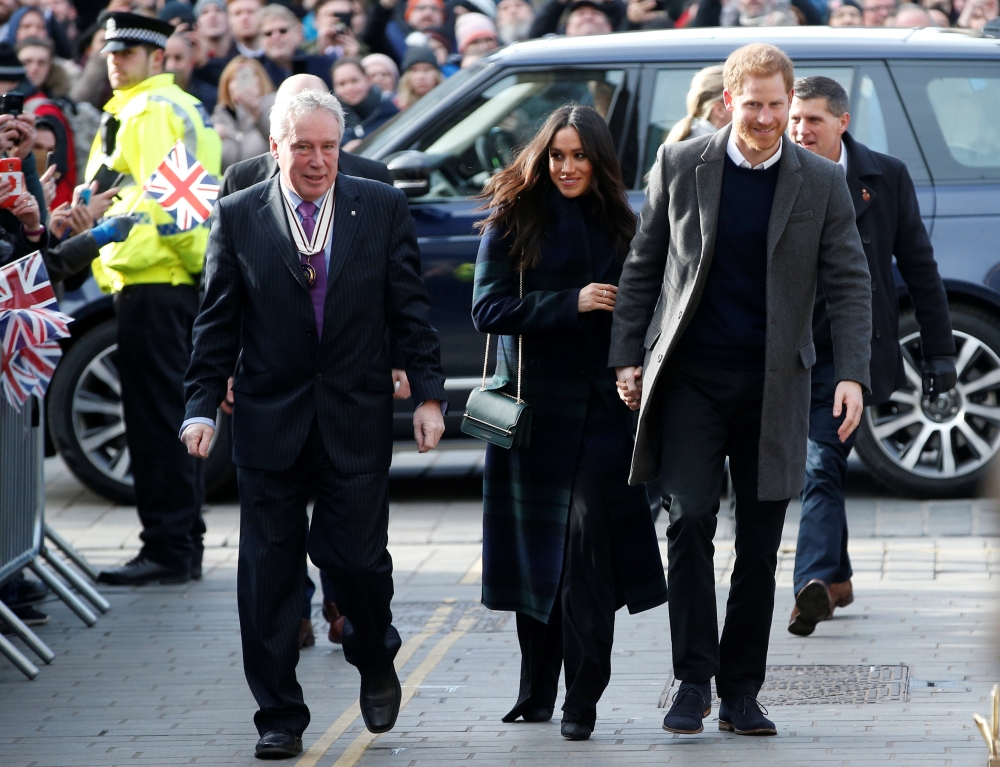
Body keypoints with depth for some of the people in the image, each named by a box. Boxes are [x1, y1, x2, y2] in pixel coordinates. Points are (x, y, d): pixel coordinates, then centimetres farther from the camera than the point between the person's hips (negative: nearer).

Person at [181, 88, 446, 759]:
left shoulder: (381, 208, 2)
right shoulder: (238, 217, 1)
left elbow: (411, 308, 4)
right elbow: (217, 324, 3)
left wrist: (429, 394, -2)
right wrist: (203, 407, -3)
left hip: (357, 420, 0)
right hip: (270, 421, 0)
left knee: (356, 556, -3)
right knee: (269, 571, 1)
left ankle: (376, 661, 28)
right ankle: (280, 716, 11)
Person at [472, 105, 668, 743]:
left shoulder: (620, 226, 10)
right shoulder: (514, 222, 2)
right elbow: (488, 309, -6)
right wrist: (570, 304, -15)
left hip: (602, 406, 0)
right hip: (534, 404, 0)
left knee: (587, 542, -12)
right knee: (536, 547, 6)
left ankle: (583, 699, -11)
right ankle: (537, 691, 21)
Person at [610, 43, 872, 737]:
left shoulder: (822, 183, 1)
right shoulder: (680, 166, 2)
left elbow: (849, 284, 1)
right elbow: (643, 266, 10)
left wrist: (852, 374, -11)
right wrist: (628, 356, 5)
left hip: (773, 385, 1)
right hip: (690, 375, -1)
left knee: (759, 548, 4)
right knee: (690, 523, -12)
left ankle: (741, 692, 12)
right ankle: (694, 681, -5)